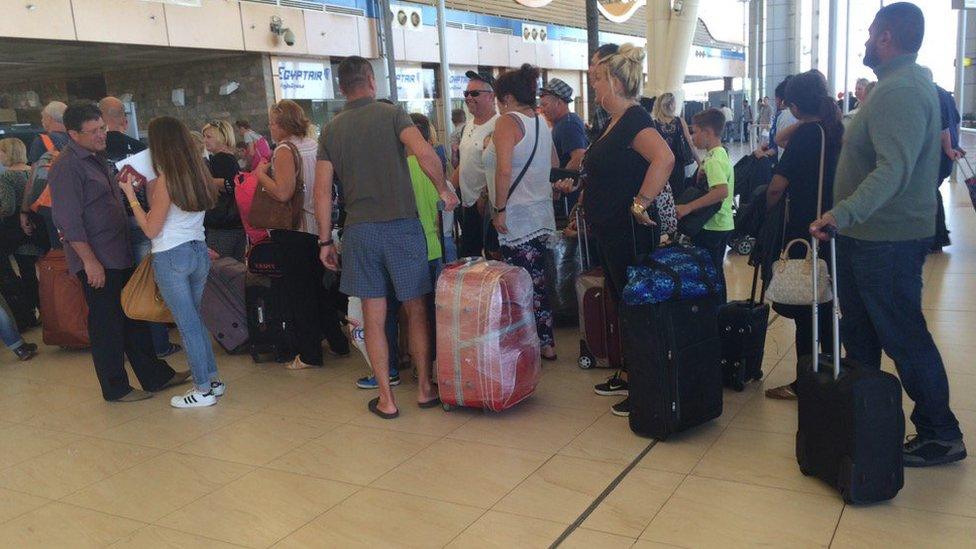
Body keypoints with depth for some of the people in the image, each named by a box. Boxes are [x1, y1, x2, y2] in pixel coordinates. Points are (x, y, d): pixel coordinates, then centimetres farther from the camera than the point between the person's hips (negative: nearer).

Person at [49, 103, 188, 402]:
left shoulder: (96, 157, 14)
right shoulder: (67, 167, -16)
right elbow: (68, 221, -20)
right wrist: (90, 261, -21)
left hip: (119, 254, 9)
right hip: (97, 260, -9)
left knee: (134, 318, 15)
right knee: (106, 324, 2)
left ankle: (155, 375, 25)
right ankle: (116, 388, 15)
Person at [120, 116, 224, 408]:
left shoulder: (166, 180, -15)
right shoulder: (198, 174, 5)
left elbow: (151, 229, -10)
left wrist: (130, 194, -4)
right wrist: (149, 185, 20)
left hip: (171, 257, -7)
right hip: (199, 251, 7)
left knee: (188, 324, 1)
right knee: (195, 319, 18)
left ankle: (203, 390, 9)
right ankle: (213, 379, 23)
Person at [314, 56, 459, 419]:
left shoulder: (331, 131, 8)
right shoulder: (392, 115, 0)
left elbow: (323, 191, 4)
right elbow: (424, 153, -18)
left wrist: (326, 241, 10)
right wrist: (443, 189, -2)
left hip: (359, 230, 2)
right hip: (402, 225, -2)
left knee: (373, 317, 7)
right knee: (416, 310, 11)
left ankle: (386, 399, 11)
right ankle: (425, 388, 19)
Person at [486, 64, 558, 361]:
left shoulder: (508, 122, -12)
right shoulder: (542, 124, 13)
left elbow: (504, 171, -22)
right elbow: (555, 167, 20)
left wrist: (500, 209, -15)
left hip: (517, 219, -9)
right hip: (541, 216, 9)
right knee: (537, 281, 14)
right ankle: (546, 343, 22)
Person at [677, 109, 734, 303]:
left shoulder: (712, 160, -19)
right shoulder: (722, 154, 12)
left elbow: (722, 191, -33)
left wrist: (688, 207, -34)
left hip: (710, 227, -10)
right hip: (722, 224, 10)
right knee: (716, 271, 19)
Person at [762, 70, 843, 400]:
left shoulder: (805, 135, -16)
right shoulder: (837, 131, 6)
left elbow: (776, 187, -16)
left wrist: (767, 212, -3)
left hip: (804, 231, -8)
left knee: (803, 311, 1)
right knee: (825, 305, 18)